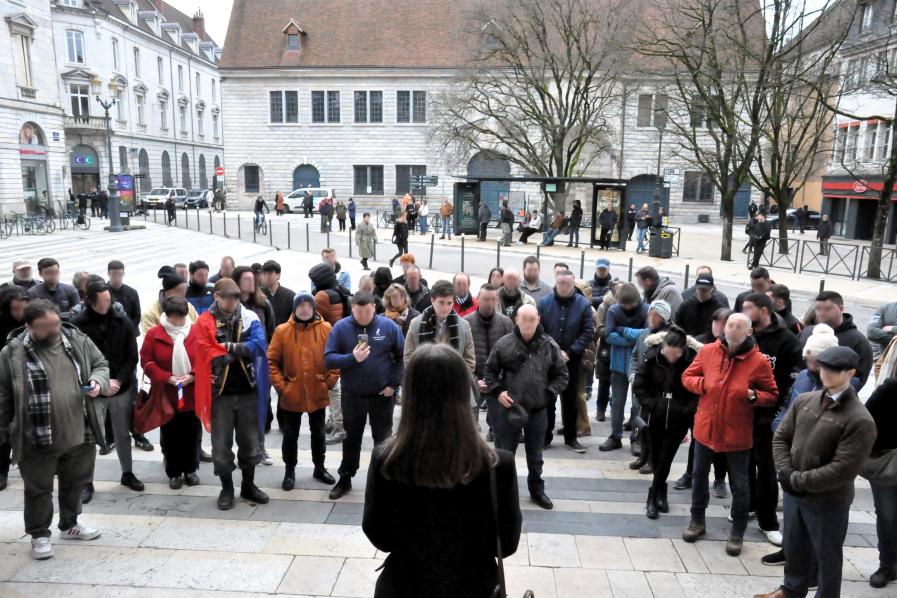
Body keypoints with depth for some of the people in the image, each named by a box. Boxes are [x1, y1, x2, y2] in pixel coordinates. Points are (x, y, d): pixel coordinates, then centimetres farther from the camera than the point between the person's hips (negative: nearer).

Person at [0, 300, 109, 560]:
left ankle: (70, 525, 41)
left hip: (79, 433, 4)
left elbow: (101, 364, 10)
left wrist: (98, 382, -11)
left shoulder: (78, 340, -1)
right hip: (37, 439, -4)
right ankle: (39, 534, 29)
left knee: (75, 483, 20)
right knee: (38, 489, 11)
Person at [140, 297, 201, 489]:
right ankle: (174, 473, 25)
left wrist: (193, 375, -17)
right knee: (170, 437, 10)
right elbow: (146, 362, -5)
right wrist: (167, 378, -16)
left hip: (193, 395, 1)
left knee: (192, 435, 12)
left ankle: (191, 469, 29)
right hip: (166, 395, 0)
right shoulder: (153, 334, -5)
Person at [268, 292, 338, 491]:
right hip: (291, 395, -1)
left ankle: (319, 468, 33)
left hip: (318, 393, 1)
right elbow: (272, 361, -3)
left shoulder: (326, 329, -4)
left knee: (318, 433, 16)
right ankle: (290, 471, 28)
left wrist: (330, 382, -5)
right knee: (290, 435, 12)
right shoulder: (282, 330, -6)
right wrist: (280, 385, -9)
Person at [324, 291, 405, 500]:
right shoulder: (341, 327, -8)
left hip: (382, 395, -1)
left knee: (383, 439, 12)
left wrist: (394, 384, -8)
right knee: (351, 439, 17)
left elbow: (402, 357, -2)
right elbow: (328, 359, -10)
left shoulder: (388, 326, -8)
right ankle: (345, 479, 32)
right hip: (352, 395, 1)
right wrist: (352, 358, -26)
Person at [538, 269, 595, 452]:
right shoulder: (544, 303, -4)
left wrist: (569, 352, -13)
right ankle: (545, 436, 20)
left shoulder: (583, 304, -6)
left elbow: (588, 332, -7)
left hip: (572, 361, 0)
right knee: (547, 399, 9)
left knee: (570, 400, 11)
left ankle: (571, 437, 23)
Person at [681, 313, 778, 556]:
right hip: (706, 427, 3)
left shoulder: (759, 361, -12)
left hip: (737, 433, -2)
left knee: (739, 484, 10)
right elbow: (687, 377, 5)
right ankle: (697, 520, 38)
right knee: (699, 475, 17)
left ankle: (737, 532, 30)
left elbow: (772, 396, -3)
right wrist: (703, 384, -15)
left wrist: (753, 396, -23)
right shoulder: (707, 351, -6)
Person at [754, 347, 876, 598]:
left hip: (828, 502, -6)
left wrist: (797, 480, -17)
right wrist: (785, 473, -11)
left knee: (827, 556, 16)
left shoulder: (859, 420, -19)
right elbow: (781, 437, 4)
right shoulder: (804, 401, 0)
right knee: (794, 548, 25)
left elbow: (842, 470, -22)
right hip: (793, 494, 6)